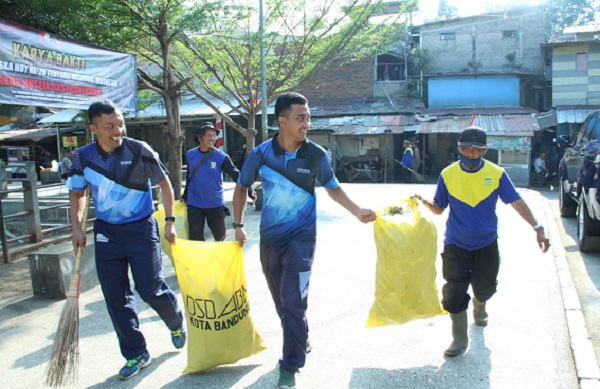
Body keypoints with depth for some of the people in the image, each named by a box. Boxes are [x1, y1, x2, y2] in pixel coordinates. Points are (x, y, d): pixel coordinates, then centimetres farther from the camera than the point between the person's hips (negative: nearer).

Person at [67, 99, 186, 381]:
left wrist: (169, 222, -3)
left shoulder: (139, 151, -12)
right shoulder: (83, 156, -3)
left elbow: (164, 183, 0)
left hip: (141, 230, -3)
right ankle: (135, 354, 22)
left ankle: (176, 323, 31)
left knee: (151, 289, -3)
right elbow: (78, 193, 13)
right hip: (106, 233, 4)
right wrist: (76, 227, 2)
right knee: (116, 298, 6)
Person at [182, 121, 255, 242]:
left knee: (220, 236, 13)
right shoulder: (190, 155, 0)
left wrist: (249, 192, -25)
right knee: (195, 238, -2)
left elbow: (236, 175, -12)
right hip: (194, 205, 1)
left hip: (216, 205, -1)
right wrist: (185, 197, 23)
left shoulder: (221, 157, -9)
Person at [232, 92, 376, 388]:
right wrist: (238, 225, 7)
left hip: (301, 236, -2)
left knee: (293, 301, -11)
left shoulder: (316, 155, -8)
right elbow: (241, 188, 10)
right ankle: (300, 342, 41)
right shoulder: (261, 154, -6)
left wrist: (357, 211, -3)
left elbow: (333, 188, 8)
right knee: (281, 301, 15)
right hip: (270, 238, 3)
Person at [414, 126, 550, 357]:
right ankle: (460, 339, 12)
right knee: (454, 291, -7)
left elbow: (517, 202, -6)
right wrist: (425, 202, -25)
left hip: (486, 244, 1)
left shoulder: (496, 174, -10)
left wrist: (537, 227, -15)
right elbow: (439, 209, -4)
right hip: (456, 244, -1)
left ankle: (479, 307, 54)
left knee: (484, 288, 16)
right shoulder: (448, 174, -10)